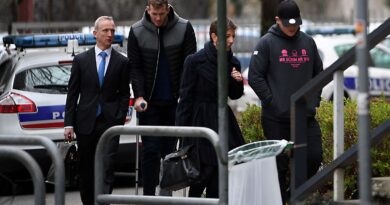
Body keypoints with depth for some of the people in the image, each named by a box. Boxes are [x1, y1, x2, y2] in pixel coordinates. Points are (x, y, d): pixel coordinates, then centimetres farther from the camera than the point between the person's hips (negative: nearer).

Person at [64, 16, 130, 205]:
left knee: (106, 168, -12)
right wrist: (69, 124, -1)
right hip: (85, 123, 2)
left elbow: (124, 94, 6)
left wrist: (120, 119, -6)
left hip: (110, 123, -2)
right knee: (86, 170, 9)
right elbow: (72, 93, 5)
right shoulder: (81, 60, 5)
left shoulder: (122, 62, 4)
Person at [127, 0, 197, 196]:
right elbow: (135, 67, -1)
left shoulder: (184, 28, -5)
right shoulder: (137, 31, -4)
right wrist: (139, 96, -13)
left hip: (174, 100, 1)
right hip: (149, 102, -1)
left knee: (170, 149, 6)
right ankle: (148, 195, -2)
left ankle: (166, 193, 14)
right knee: (150, 149, -5)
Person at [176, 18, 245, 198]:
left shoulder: (232, 62, 6)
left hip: (222, 118, 5)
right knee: (205, 170, -9)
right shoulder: (195, 61, -9)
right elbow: (186, 96, -8)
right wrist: (182, 129, -11)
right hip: (200, 120, -5)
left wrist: (238, 82, -6)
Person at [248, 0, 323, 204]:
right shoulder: (267, 43, -5)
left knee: (314, 157, -1)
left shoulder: (308, 42, 9)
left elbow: (318, 73, 20)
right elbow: (255, 76, -7)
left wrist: (314, 99, 9)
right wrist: (271, 101, -12)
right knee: (279, 164, 1)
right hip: (276, 118, -4)